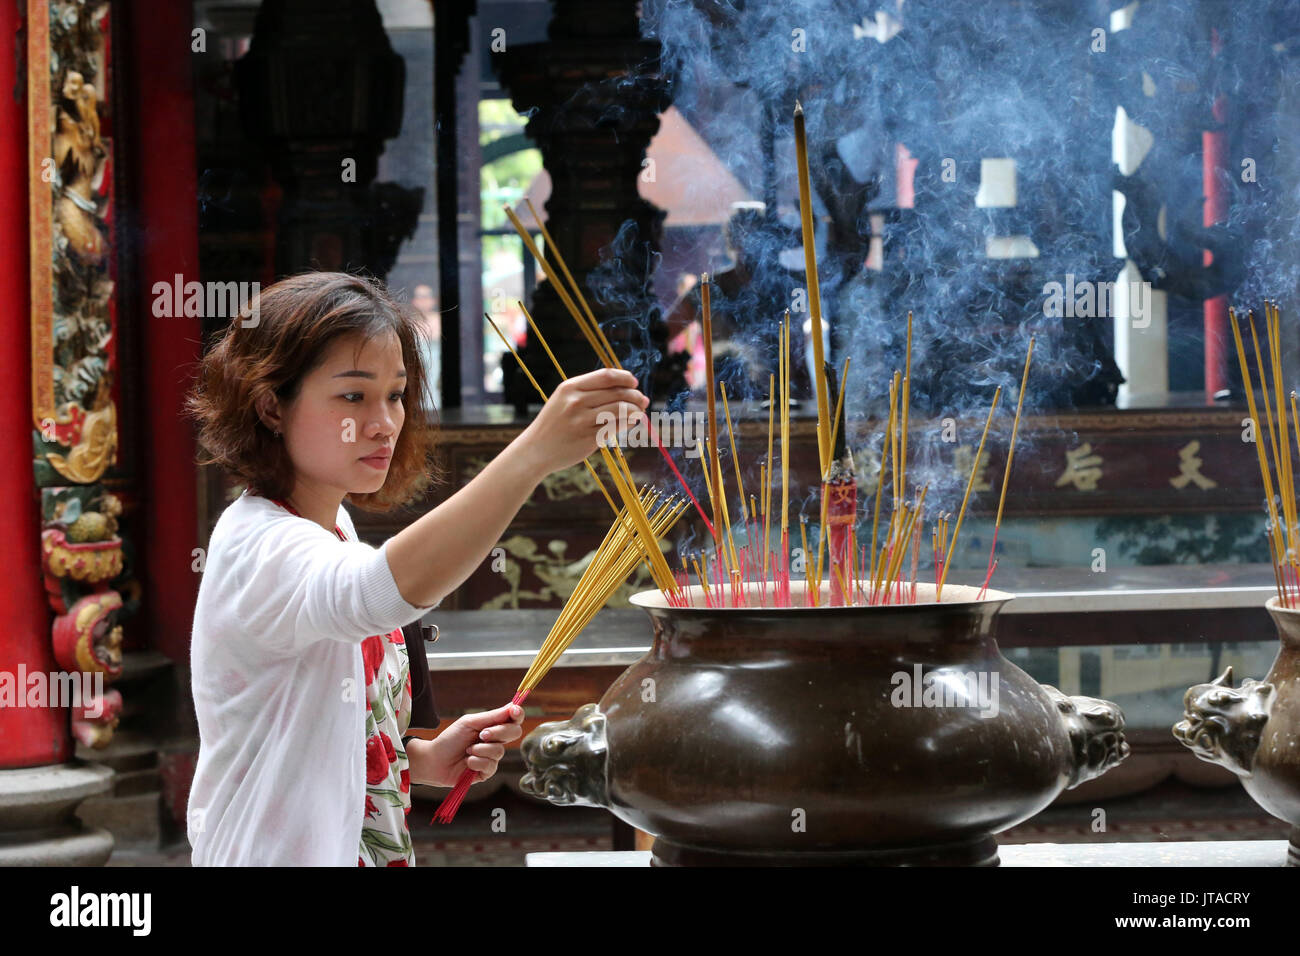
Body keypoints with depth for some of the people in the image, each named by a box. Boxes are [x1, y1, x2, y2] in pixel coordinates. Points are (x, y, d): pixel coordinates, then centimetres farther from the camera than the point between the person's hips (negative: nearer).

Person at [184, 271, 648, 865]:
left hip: (373, 848, 9)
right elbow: (391, 587, -44)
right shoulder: (257, 544, -22)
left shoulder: (334, 530, 9)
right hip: (274, 856, -9)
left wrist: (427, 759, -2)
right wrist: (535, 452, -53)